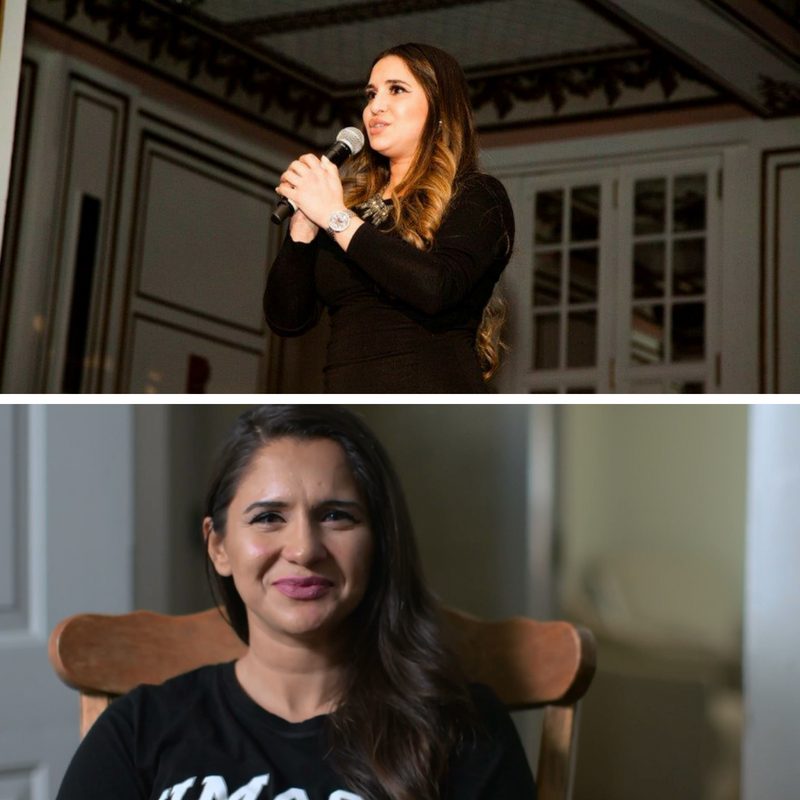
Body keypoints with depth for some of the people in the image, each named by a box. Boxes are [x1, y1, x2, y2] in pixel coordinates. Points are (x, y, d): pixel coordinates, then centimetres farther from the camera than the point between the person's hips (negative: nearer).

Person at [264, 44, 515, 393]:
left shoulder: (476, 196, 4)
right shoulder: (352, 200, 16)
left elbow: (436, 289, -16)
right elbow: (287, 319, 11)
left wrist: (338, 218, -10)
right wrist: (303, 223, -2)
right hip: (345, 394, 4)